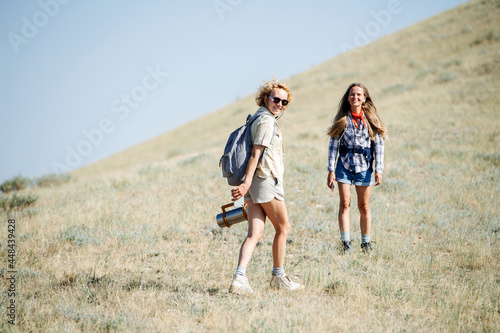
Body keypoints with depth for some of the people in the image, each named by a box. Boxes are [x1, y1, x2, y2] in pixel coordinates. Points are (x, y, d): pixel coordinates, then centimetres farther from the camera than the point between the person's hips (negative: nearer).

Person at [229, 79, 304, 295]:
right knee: (283, 228, 6)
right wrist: (247, 183, -24)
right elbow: (256, 153, -18)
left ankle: (239, 278, -15)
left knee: (255, 232, 0)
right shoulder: (267, 121, -9)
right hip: (266, 180, -9)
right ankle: (278, 277, 15)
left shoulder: (257, 120, 21)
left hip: (255, 182, 9)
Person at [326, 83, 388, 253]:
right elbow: (333, 144, 1)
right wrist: (331, 170, -5)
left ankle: (366, 242, 15)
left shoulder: (371, 119, 1)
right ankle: (345, 242, -4)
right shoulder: (342, 118, 2)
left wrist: (379, 170, -5)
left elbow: (378, 145, 2)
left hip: (364, 166, 0)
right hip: (344, 165, 0)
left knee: (364, 207, 4)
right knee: (344, 204, -7)